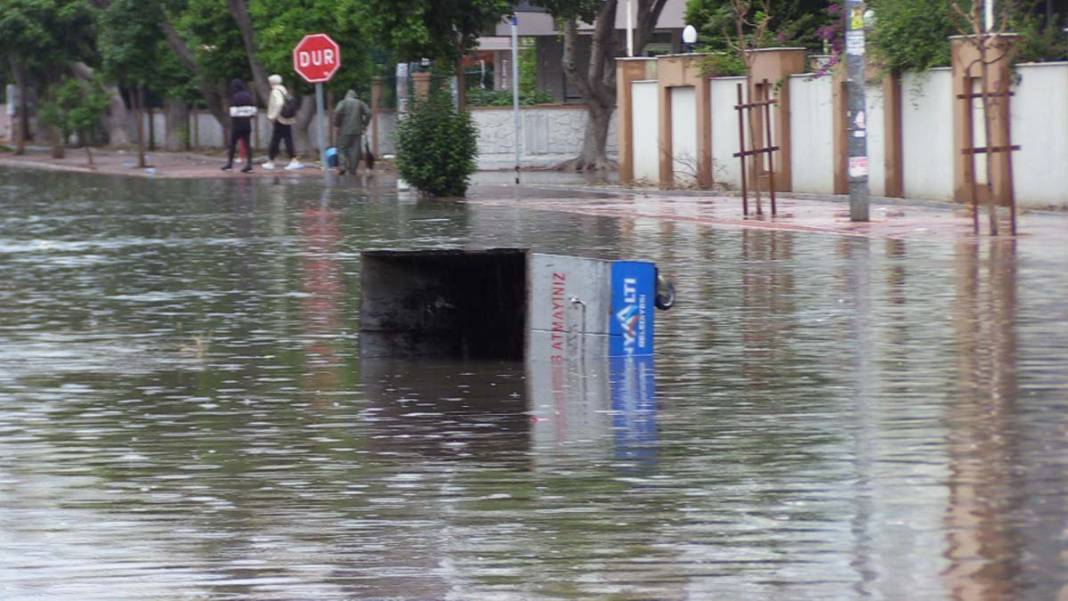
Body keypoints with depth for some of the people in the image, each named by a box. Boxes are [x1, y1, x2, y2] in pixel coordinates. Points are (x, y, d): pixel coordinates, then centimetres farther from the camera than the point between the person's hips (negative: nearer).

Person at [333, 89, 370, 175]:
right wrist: (364, 124, 9)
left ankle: (342, 166, -14)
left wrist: (336, 124, -3)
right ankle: (353, 170, 3)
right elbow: (368, 113, 0)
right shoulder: (360, 103, 10)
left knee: (342, 149, 5)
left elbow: (337, 112, -16)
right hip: (357, 131, 2)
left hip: (344, 130, -2)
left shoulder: (342, 103, 2)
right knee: (355, 150, 6)